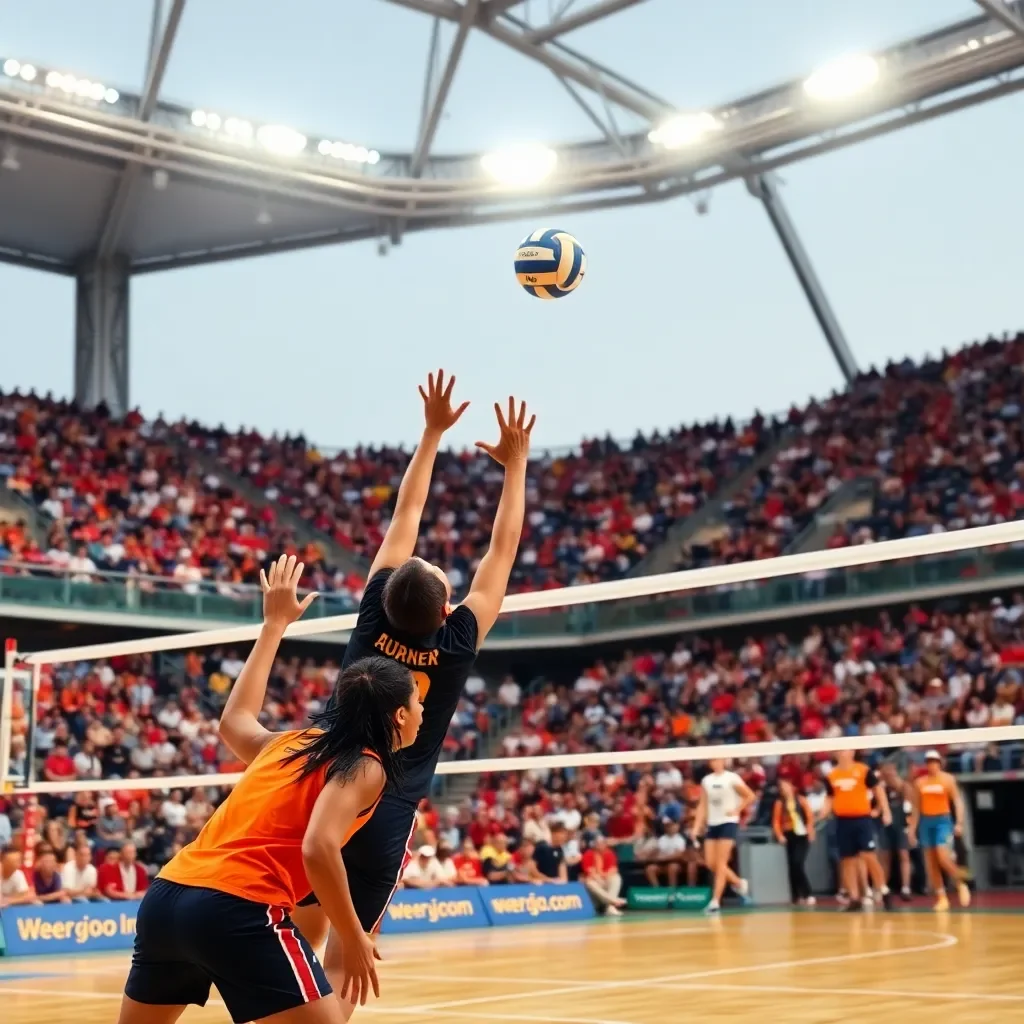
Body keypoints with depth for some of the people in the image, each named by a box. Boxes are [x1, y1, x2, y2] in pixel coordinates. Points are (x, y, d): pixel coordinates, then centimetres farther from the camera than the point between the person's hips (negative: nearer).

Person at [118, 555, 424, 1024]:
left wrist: (275, 623, 46)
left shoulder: (292, 742, 20)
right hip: (239, 911, -8)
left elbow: (234, 720, 41)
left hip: (165, 897, 8)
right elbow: (319, 848, -15)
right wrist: (354, 940, -7)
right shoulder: (366, 766, 1)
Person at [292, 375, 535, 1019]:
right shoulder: (458, 643, -8)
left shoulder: (373, 618, -2)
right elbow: (503, 552, 2)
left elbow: (404, 521, 8)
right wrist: (517, 464, 10)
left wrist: (432, 432, 15)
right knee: (340, 968, 4)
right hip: (387, 816, -3)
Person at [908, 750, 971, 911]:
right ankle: (942, 897, 7)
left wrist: (959, 823, -15)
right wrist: (912, 828, 11)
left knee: (943, 856, -20)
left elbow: (958, 801, -4)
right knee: (930, 863, 1)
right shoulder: (919, 782, 9)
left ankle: (961, 885, 3)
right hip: (926, 821, 4)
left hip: (942, 820, -4)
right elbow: (916, 807, 14)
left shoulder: (948, 779, -1)